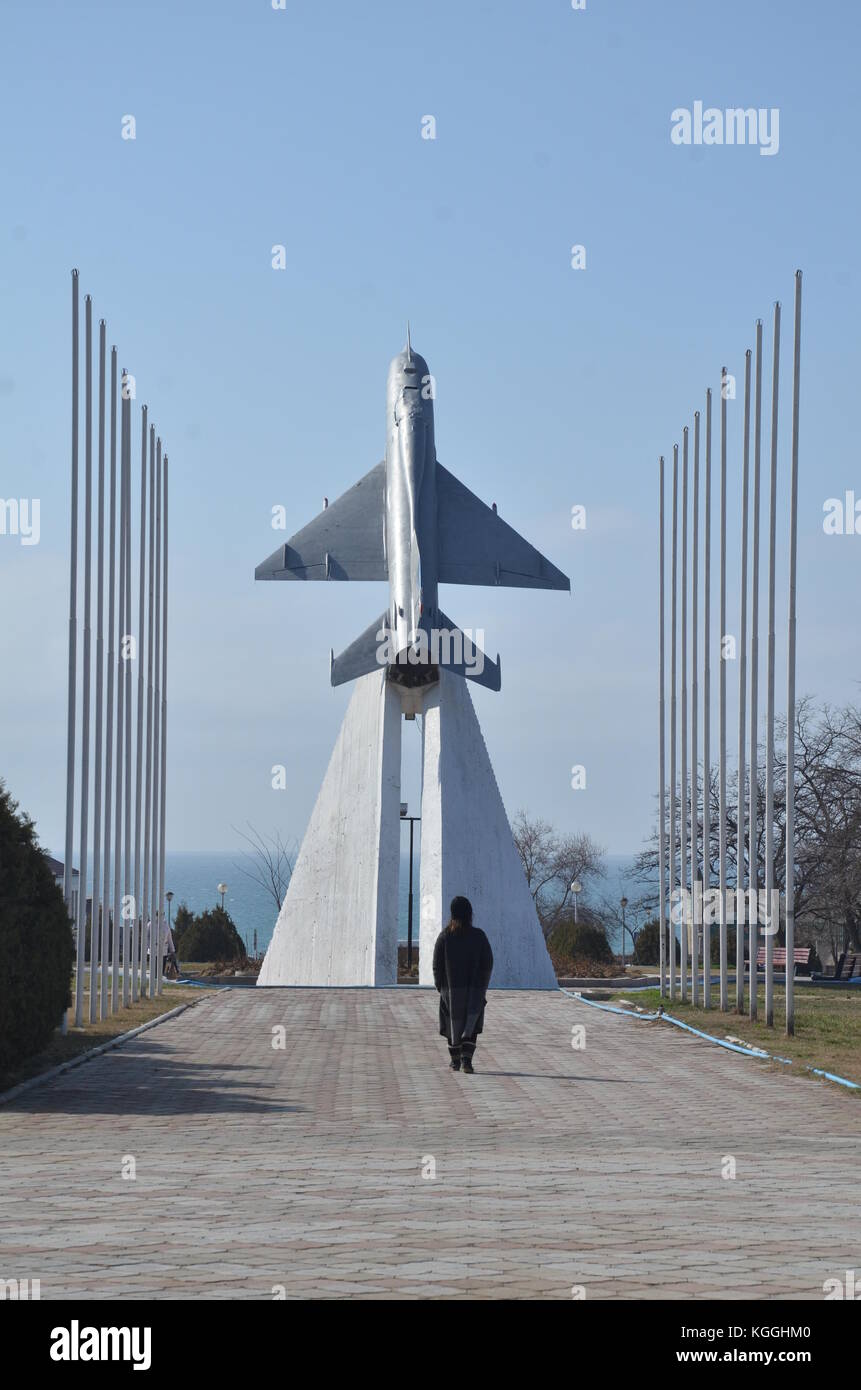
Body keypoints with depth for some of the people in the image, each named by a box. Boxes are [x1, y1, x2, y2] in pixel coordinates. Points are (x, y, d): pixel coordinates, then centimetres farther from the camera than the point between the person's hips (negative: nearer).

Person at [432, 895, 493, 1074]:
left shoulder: (444, 936, -6)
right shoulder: (478, 935, -5)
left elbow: (437, 965, -6)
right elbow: (488, 964, -3)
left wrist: (440, 987, 5)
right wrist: (482, 988, 8)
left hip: (451, 988, 0)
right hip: (474, 990, 0)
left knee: (453, 1023, 15)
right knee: (471, 1025, 4)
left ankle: (455, 1060, 21)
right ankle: (467, 1059, -14)